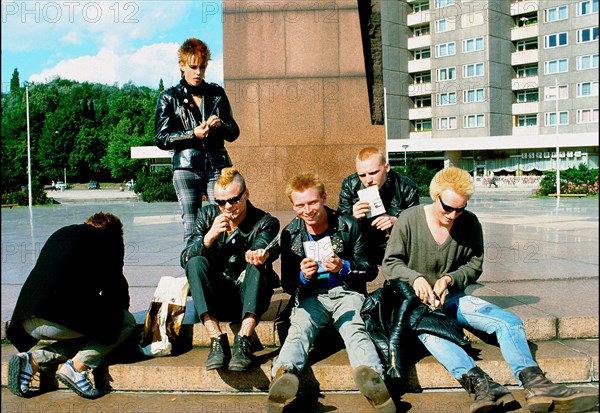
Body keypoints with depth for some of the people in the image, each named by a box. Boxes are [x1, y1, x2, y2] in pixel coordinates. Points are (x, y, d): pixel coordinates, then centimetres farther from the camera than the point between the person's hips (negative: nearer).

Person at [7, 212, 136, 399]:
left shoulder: (61, 233, 29)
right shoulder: (110, 240, 10)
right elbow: (114, 286, 10)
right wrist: (118, 316, 30)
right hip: (60, 319, -7)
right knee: (127, 321, 7)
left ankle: (32, 360, 8)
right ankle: (77, 366, -6)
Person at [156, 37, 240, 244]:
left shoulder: (217, 93, 14)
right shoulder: (169, 98, 8)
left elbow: (234, 133, 15)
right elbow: (162, 138, 2)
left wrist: (220, 125, -7)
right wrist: (193, 134, -11)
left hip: (217, 166, 1)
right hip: (186, 169, -1)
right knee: (191, 225, -1)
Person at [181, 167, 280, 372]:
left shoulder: (265, 222, -3)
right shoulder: (207, 215, 3)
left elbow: (262, 249, -26)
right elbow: (185, 259, -6)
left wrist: (259, 256, -51)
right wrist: (210, 236, -25)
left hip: (250, 298, -2)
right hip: (214, 299, 2)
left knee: (258, 266, -30)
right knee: (196, 262, -25)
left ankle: (243, 341, -37)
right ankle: (217, 340, -32)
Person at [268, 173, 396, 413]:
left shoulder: (349, 226, 1)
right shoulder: (290, 234, 6)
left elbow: (371, 270, 3)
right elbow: (287, 283, 5)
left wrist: (344, 267, -18)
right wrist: (303, 276, -19)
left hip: (347, 292, -1)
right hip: (311, 296, 1)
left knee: (355, 330, -32)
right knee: (299, 329, -31)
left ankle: (371, 375, -61)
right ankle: (284, 374, -60)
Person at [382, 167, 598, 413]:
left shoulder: (470, 223, 1)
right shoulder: (409, 219, -6)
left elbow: (474, 266, 9)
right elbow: (390, 263, -1)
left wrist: (449, 279, -10)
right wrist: (414, 278, -21)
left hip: (453, 297, 4)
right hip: (416, 299, -4)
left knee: (509, 321, -19)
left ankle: (534, 383, -37)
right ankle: (479, 383, -54)